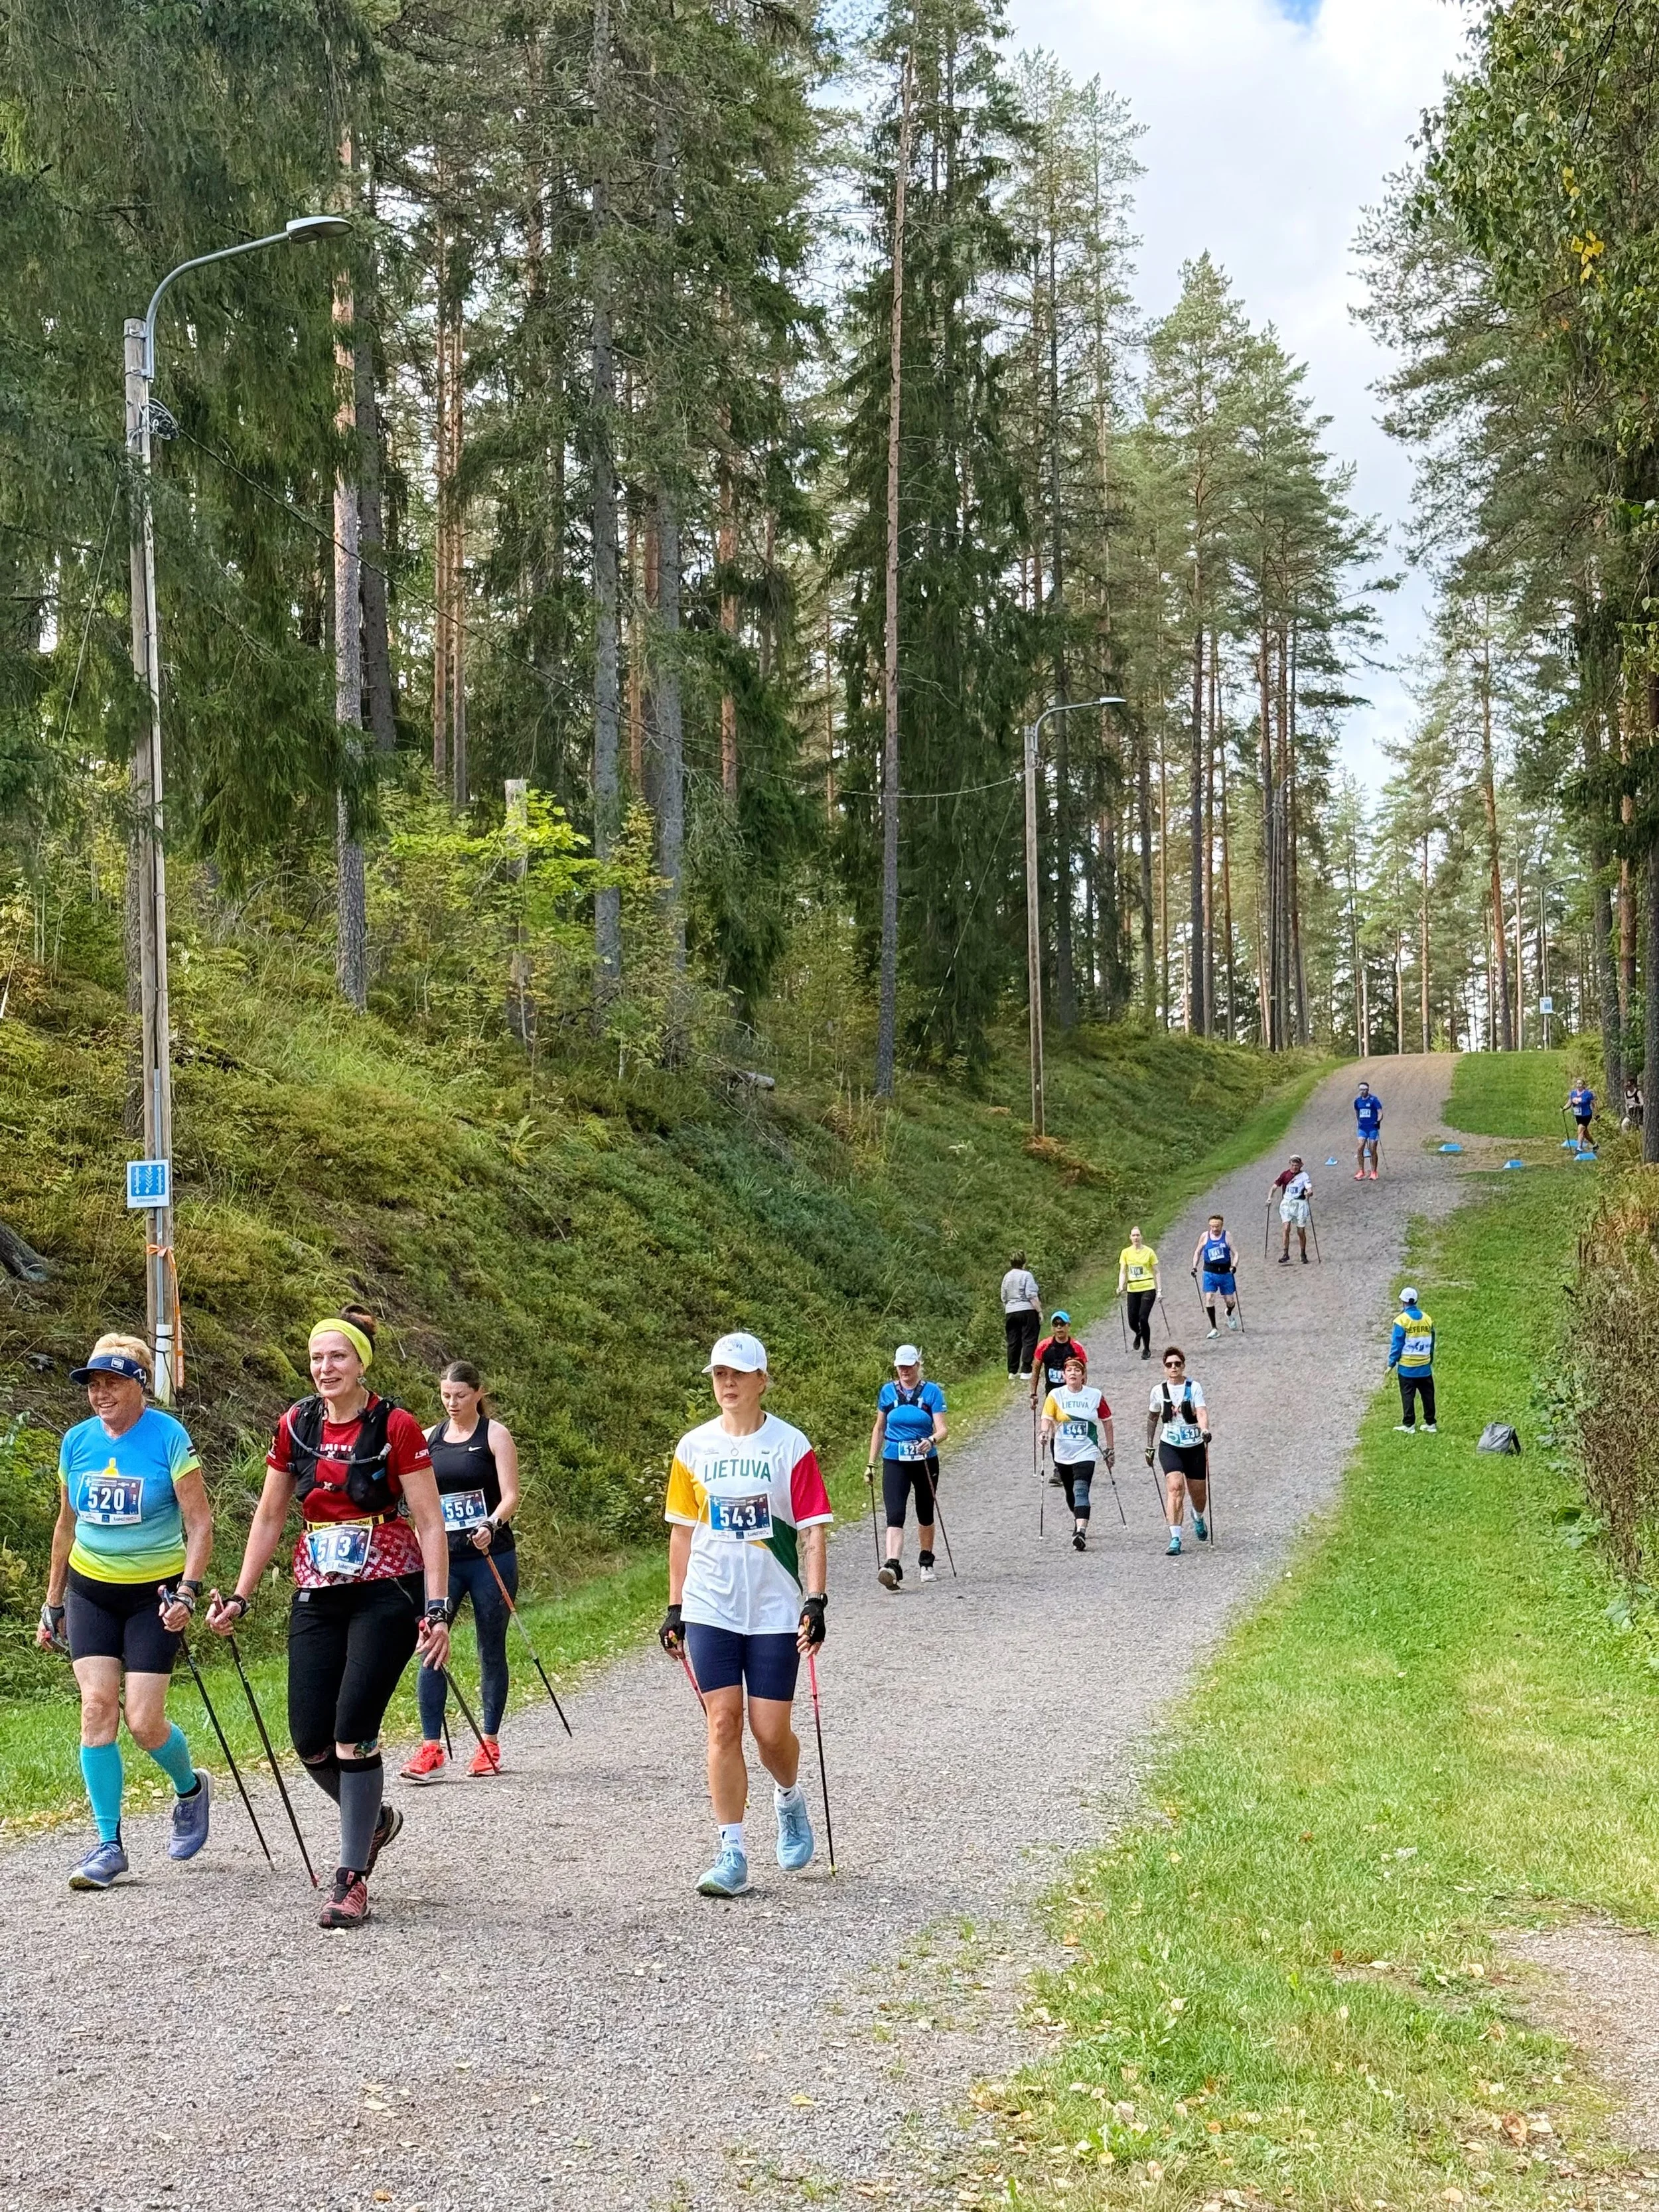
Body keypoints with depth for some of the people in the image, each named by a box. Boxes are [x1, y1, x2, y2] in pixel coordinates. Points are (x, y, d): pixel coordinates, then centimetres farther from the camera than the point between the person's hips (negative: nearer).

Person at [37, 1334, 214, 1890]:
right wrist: (52, 1604, 17)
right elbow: (67, 1525, 14)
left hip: (153, 1593, -4)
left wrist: (187, 1591, -23)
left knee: (143, 1721, -7)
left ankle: (191, 1788, 25)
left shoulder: (168, 1437, -12)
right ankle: (108, 1845, 0)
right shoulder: (77, 1442, 2)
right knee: (97, 1708, -8)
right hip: (90, 1592, 4)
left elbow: (200, 1524, -12)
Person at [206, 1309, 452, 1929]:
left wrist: (436, 1609, -15)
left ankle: (351, 1878, 0)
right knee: (309, 1740, 0)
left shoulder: (396, 1428, -8)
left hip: (386, 1594, -5)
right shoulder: (295, 1428, 5)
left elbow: (429, 1523, -8)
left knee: (352, 1731, -13)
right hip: (316, 1598, 5)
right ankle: (374, 1819, 30)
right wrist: (240, 1598, 9)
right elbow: (269, 1518, 13)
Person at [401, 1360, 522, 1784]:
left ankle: (489, 1745, 16)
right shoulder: (429, 1439, 11)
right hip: (443, 1557, 3)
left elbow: (510, 1496, -8)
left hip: (491, 1558, -3)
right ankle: (431, 1749, -9)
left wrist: (491, 1525, -26)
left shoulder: (495, 1434, 0)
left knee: (491, 1650, 5)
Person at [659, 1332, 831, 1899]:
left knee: (770, 1730, -1)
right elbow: (683, 1531, 12)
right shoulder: (694, 1448, 5)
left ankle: (790, 1800, 33)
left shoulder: (790, 1446, -3)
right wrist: (675, 1607, 10)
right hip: (710, 1609, 2)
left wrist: (815, 1602, -13)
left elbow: (813, 1531, -4)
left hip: (775, 1611, -2)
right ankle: (731, 1854, 1)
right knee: (723, 1723, -5)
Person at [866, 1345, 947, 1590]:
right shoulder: (888, 1392, 3)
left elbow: (942, 1429, -10)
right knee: (895, 1515, -16)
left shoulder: (932, 1392, -3)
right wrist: (871, 1464, 10)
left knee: (925, 1515, 15)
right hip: (894, 1462, 0)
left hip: (925, 1461, 0)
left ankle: (926, 1562, 35)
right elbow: (879, 1428, 12)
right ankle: (892, 1566, -29)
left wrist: (932, 1440, -32)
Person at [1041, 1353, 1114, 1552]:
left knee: (1081, 1491, -20)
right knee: (1071, 1492, 17)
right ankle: (1079, 1522, 43)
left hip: (1086, 1453, -3)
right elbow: (1047, 1418, -7)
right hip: (1063, 1453, 3)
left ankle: (1080, 1533, -29)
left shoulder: (1095, 1395, -2)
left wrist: (1110, 1450, 10)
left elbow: (1107, 1421, 8)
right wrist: (1045, 1433, -30)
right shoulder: (1055, 1395, -1)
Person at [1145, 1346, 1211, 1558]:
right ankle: (1175, 1539, -24)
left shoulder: (1194, 1387, -5)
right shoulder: (1159, 1391, 1)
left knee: (1198, 1493, 10)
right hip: (1170, 1447, 0)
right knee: (1175, 1487, -22)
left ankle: (1198, 1518, 48)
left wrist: (1205, 1430, -38)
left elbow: (1202, 1412, -18)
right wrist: (1149, 1445, 18)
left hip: (1195, 1446, 0)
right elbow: (1152, 1418, 16)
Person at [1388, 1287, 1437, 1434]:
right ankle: (1430, 1424, 16)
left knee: (1408, 1396, 3)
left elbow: (1396, 1344, -11)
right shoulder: (1427, 1319, 2)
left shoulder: (1402, 1320, -13)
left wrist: (1392, 1364, -2)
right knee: (1428, 1395, 11)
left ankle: (1409, 1425, 6)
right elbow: (1431, 1343, 10)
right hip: (1425, 1366, 4)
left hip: (1407, 1367, -4)